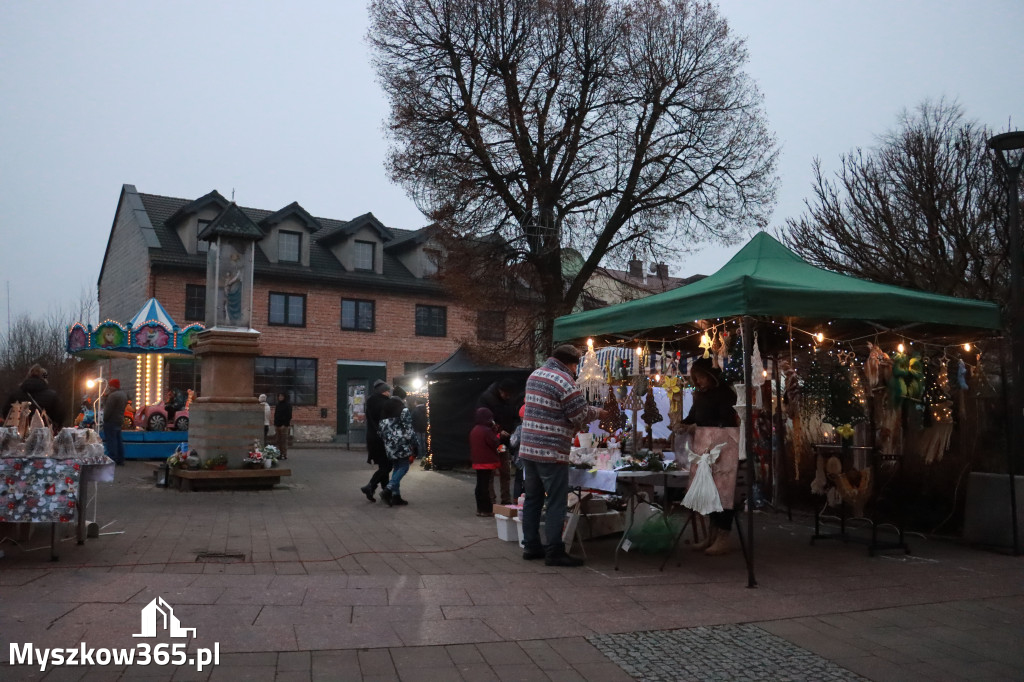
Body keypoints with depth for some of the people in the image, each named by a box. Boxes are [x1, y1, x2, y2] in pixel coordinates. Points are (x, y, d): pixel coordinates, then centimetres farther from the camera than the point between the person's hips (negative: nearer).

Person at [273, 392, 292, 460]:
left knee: (284, 440, -4)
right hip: (277, 425, 6)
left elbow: (289, 416, -9)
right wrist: (275, 425, 10)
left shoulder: (288, 405, -5)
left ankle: (284, 455, 2)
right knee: (277, 441, 4)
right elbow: (275, 415, 17)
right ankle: (279, 454, 8)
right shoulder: (278, 405, 14)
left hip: (284, 425, -6)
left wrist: (285, 425, -15)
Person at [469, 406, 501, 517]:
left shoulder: (473, 430, 10)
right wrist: (495, 432, 1)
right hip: (487, 462, -8)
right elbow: (495, 443, -15)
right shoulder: (486, 430, -18)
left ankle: (480, 508, 20)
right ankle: (485, 509, -1)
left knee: (480, 485, 13)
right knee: (485, 486, -4)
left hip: (478, 462, 8)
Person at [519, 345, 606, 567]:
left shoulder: (535, 375, 13)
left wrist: (576, 423, 20)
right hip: (551, 452, -8)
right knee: (556, 503, -1)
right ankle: (554, 552, 3)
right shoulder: (564, 381, -13)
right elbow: (581, 416, -11)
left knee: (533, 498, 14)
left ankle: (531, 546, 22)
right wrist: (598, 413, 9)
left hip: (528, 448, 8)